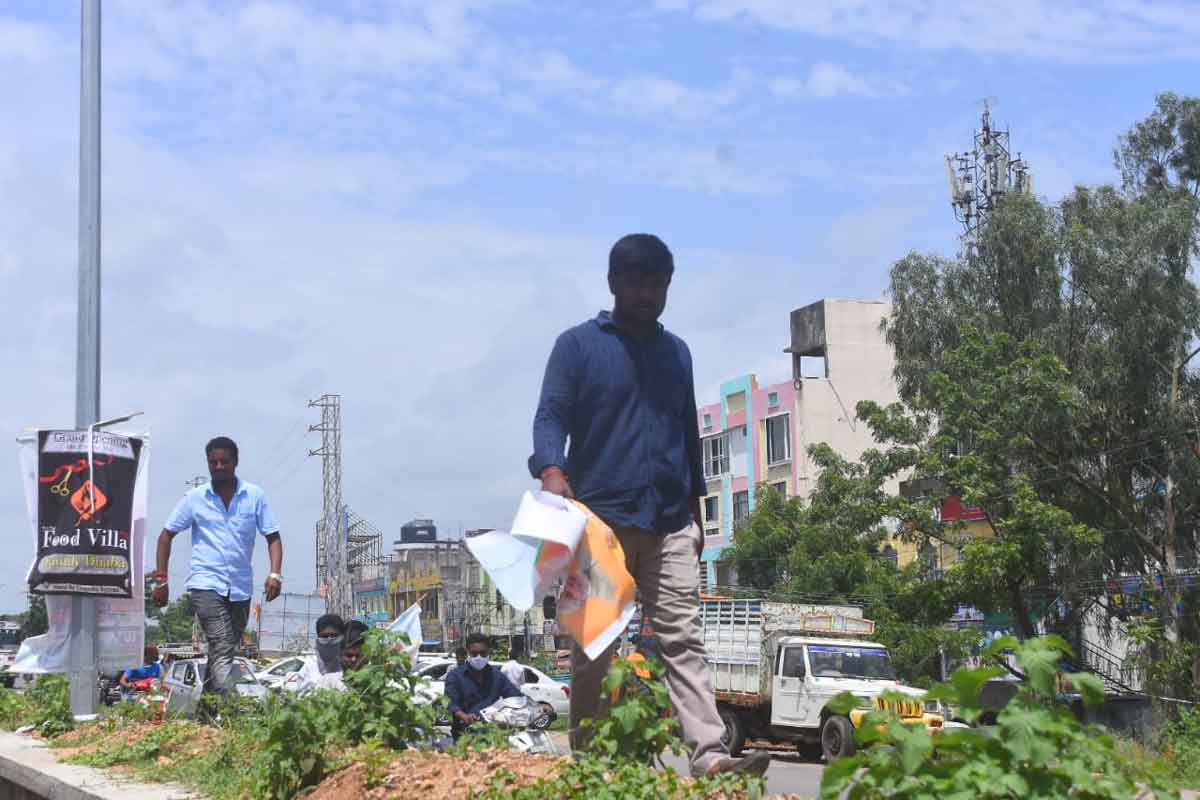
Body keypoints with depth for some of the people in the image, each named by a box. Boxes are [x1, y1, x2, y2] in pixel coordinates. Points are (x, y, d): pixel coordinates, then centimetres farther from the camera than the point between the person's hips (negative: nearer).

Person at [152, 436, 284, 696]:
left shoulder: (255, 496, 4)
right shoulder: (195, 498, 3)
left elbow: (272, 537, 5)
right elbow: (166, 536, 9)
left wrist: (275, 574, -12)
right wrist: (161, 580, 1)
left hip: (241, 586, 3)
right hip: (206, 583, -3)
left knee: (228, 650, 12)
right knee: (222, 649, -18)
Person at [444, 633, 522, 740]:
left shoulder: (496, 675, 19)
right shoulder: (455, 675, 7)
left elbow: (516, 695, 12)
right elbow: (451, 703, -5)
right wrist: (464, 716, -28)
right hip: (465, 734, -3)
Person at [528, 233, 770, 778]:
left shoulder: (676, 352, 19)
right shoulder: (578, 345, 5)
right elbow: (550, 416, -6)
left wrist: (694, 514, 22)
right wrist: (552, 472, -26)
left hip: (670, 523, 3)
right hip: (601, 520, -3)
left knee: (683, 639, -8)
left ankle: (709, 755, -17)